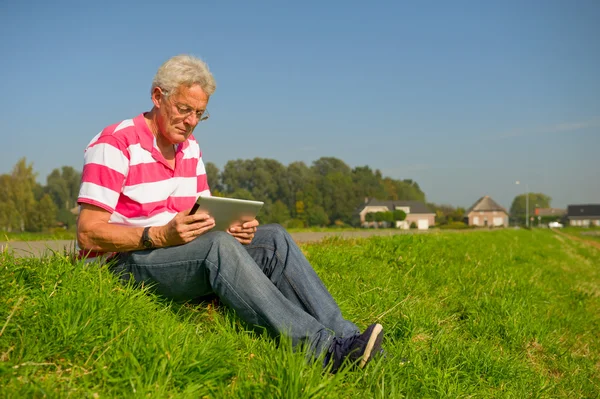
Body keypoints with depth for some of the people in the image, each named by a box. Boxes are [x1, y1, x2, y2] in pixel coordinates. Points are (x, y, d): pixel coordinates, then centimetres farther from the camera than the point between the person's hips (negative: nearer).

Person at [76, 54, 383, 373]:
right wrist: (159, 236, -30)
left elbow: (206, 219, 15)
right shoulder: (115, 145, -11)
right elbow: (88, 234, -18)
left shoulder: (190, 148, 13)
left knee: (274, 239, -13)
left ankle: (344, 336, -23)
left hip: (184, 254, 7)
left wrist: (235, 226, -9)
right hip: (123, 263, -7)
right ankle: (321, 350, -40)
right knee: (218, 246, -35)